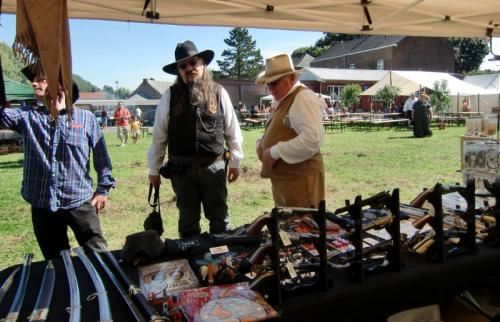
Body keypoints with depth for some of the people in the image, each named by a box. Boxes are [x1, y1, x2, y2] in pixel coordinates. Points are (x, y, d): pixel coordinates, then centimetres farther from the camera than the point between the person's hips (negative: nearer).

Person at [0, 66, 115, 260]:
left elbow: (101, 156, 3)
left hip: (79, 201, -2)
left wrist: (103, 189, 3)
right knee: (55, 261, 17)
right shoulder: (27, 116, 4)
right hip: (42, 205, 3)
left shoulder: (86, 118, -2)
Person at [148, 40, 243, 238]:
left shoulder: (219, 93, 0)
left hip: (214, 167, 0)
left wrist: (235, 162, 8)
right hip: (181, 169, 0)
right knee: (188, 221, 14)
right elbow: (159, 135, 3)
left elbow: (232, 129, 6)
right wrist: (154, 169, 5)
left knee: (220, 220, 11)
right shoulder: (170, 96, -1)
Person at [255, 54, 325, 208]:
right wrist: (262, 143, 6)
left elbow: (313, 139, -25)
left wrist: (275, 152, -20)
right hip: (281, 181, 9)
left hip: (300, 180, -9)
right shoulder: (282, 101, 15)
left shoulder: (303, 98, -13)